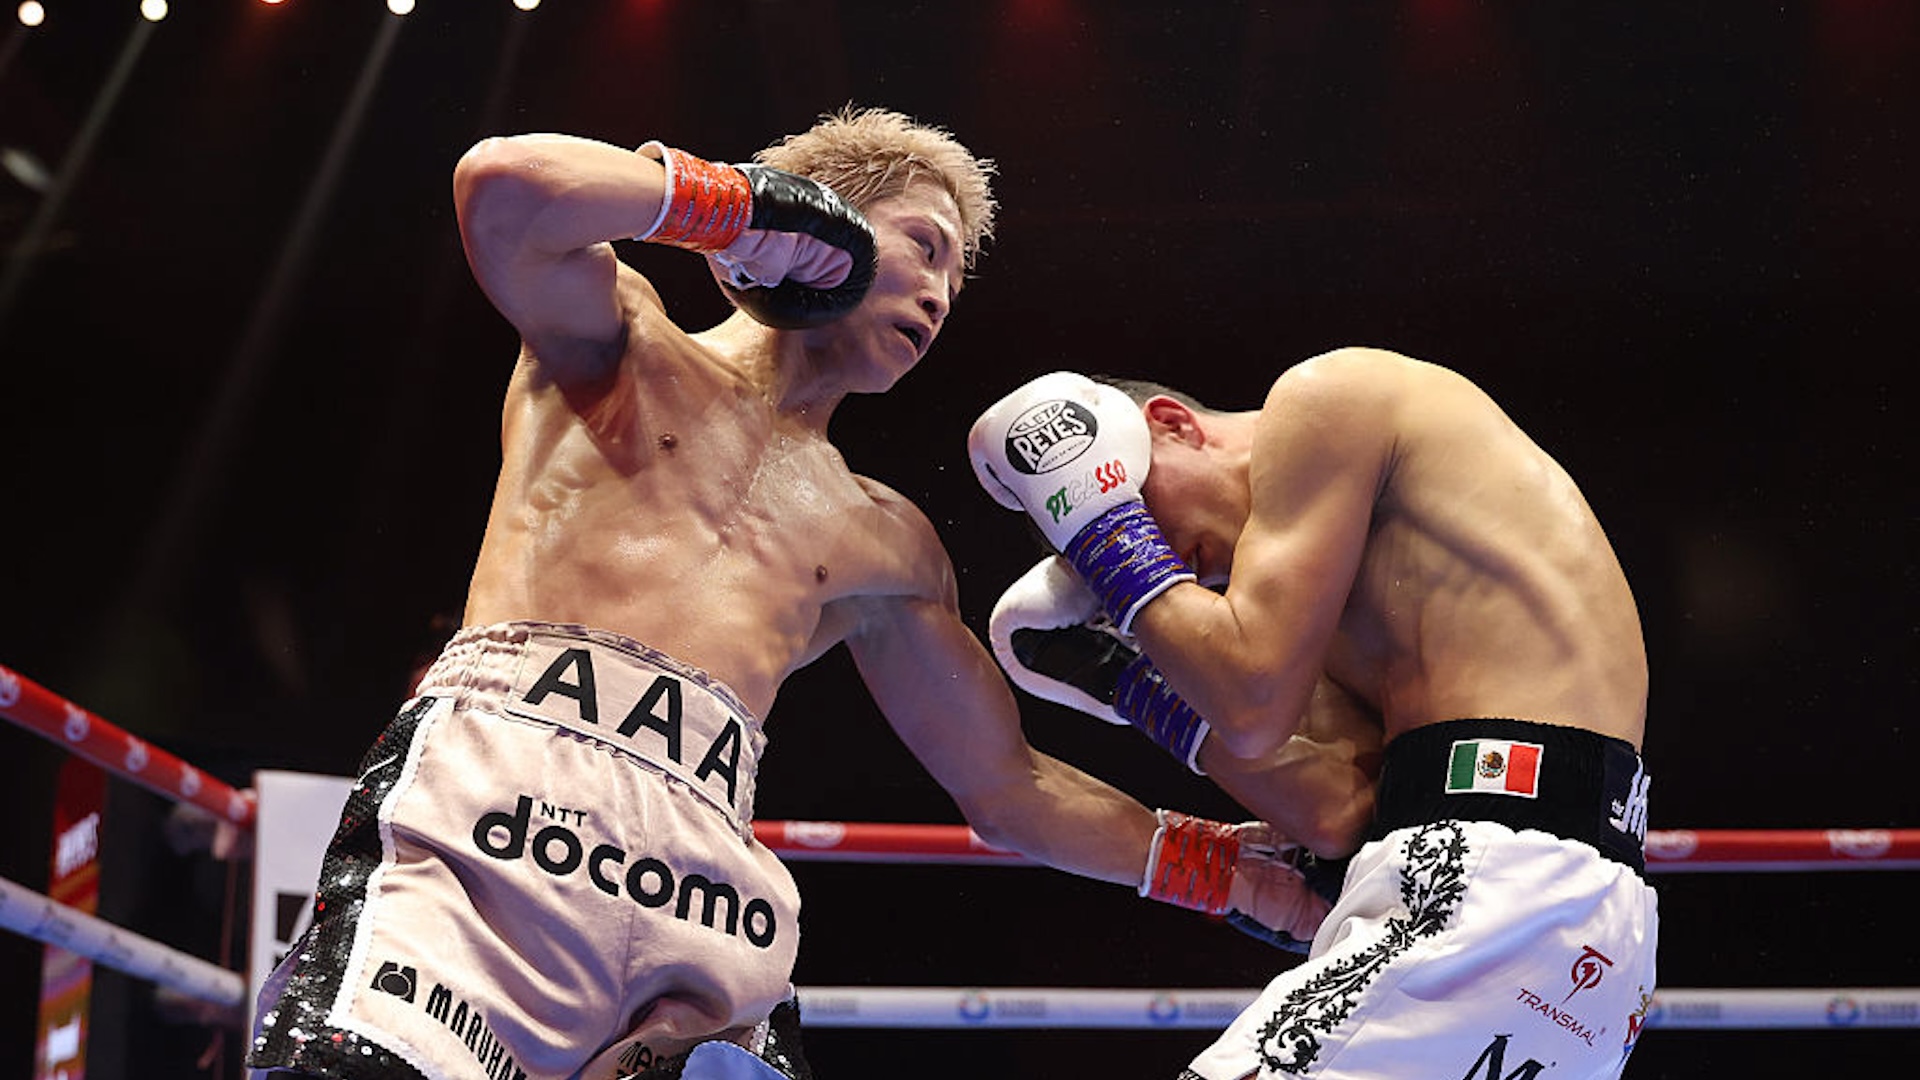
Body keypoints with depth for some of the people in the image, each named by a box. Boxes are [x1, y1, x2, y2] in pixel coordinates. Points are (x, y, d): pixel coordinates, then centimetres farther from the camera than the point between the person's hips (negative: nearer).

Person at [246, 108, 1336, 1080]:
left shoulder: (881, 544, 30)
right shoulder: (622, 333, 19)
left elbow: (1010, 786, 34)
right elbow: (506, 189, -3)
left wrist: (1242, 870, 27)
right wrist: (741, 201, 9)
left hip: (707, 868, 5)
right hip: (502, 776, -5)